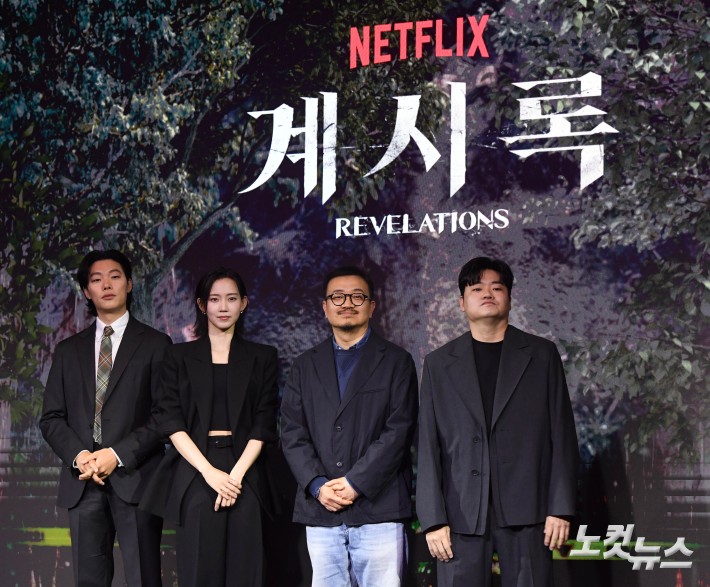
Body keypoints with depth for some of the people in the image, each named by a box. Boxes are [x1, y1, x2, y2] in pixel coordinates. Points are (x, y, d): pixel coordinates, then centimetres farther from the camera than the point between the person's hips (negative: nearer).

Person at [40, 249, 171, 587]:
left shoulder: (154, 344, 7)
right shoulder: (69, 351, 17)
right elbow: (51, 418, 12)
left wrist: (118, 454, -12)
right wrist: (78, 455, -7)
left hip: (134, 479, -3)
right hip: (82, 483, 3)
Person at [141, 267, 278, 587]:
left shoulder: (262, 357, 10)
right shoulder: (179, 356, 9)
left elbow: (264, 425, 4)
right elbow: (170, 421, 0)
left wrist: (236, 474, -10)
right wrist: (210, 472, -11)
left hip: (244, 478, 0)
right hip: (195, 475, 0)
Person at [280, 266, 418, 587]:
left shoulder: (396, 361, 7)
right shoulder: (306, 365, 16)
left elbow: (398, 431, -3)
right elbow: (293, 434, 8)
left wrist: (355, 483, -11)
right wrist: (318, 485, -8)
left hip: (378, 508, -3)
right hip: (320, 511, 3)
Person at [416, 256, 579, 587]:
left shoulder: (542, 355, 10)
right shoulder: (439, 364, 11)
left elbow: (561, 436, 6)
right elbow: (429, 447, 6)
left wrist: (560, 508, -2)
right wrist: (433, 519, -2)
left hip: (526, 511, 0)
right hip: (461, 515, 1)